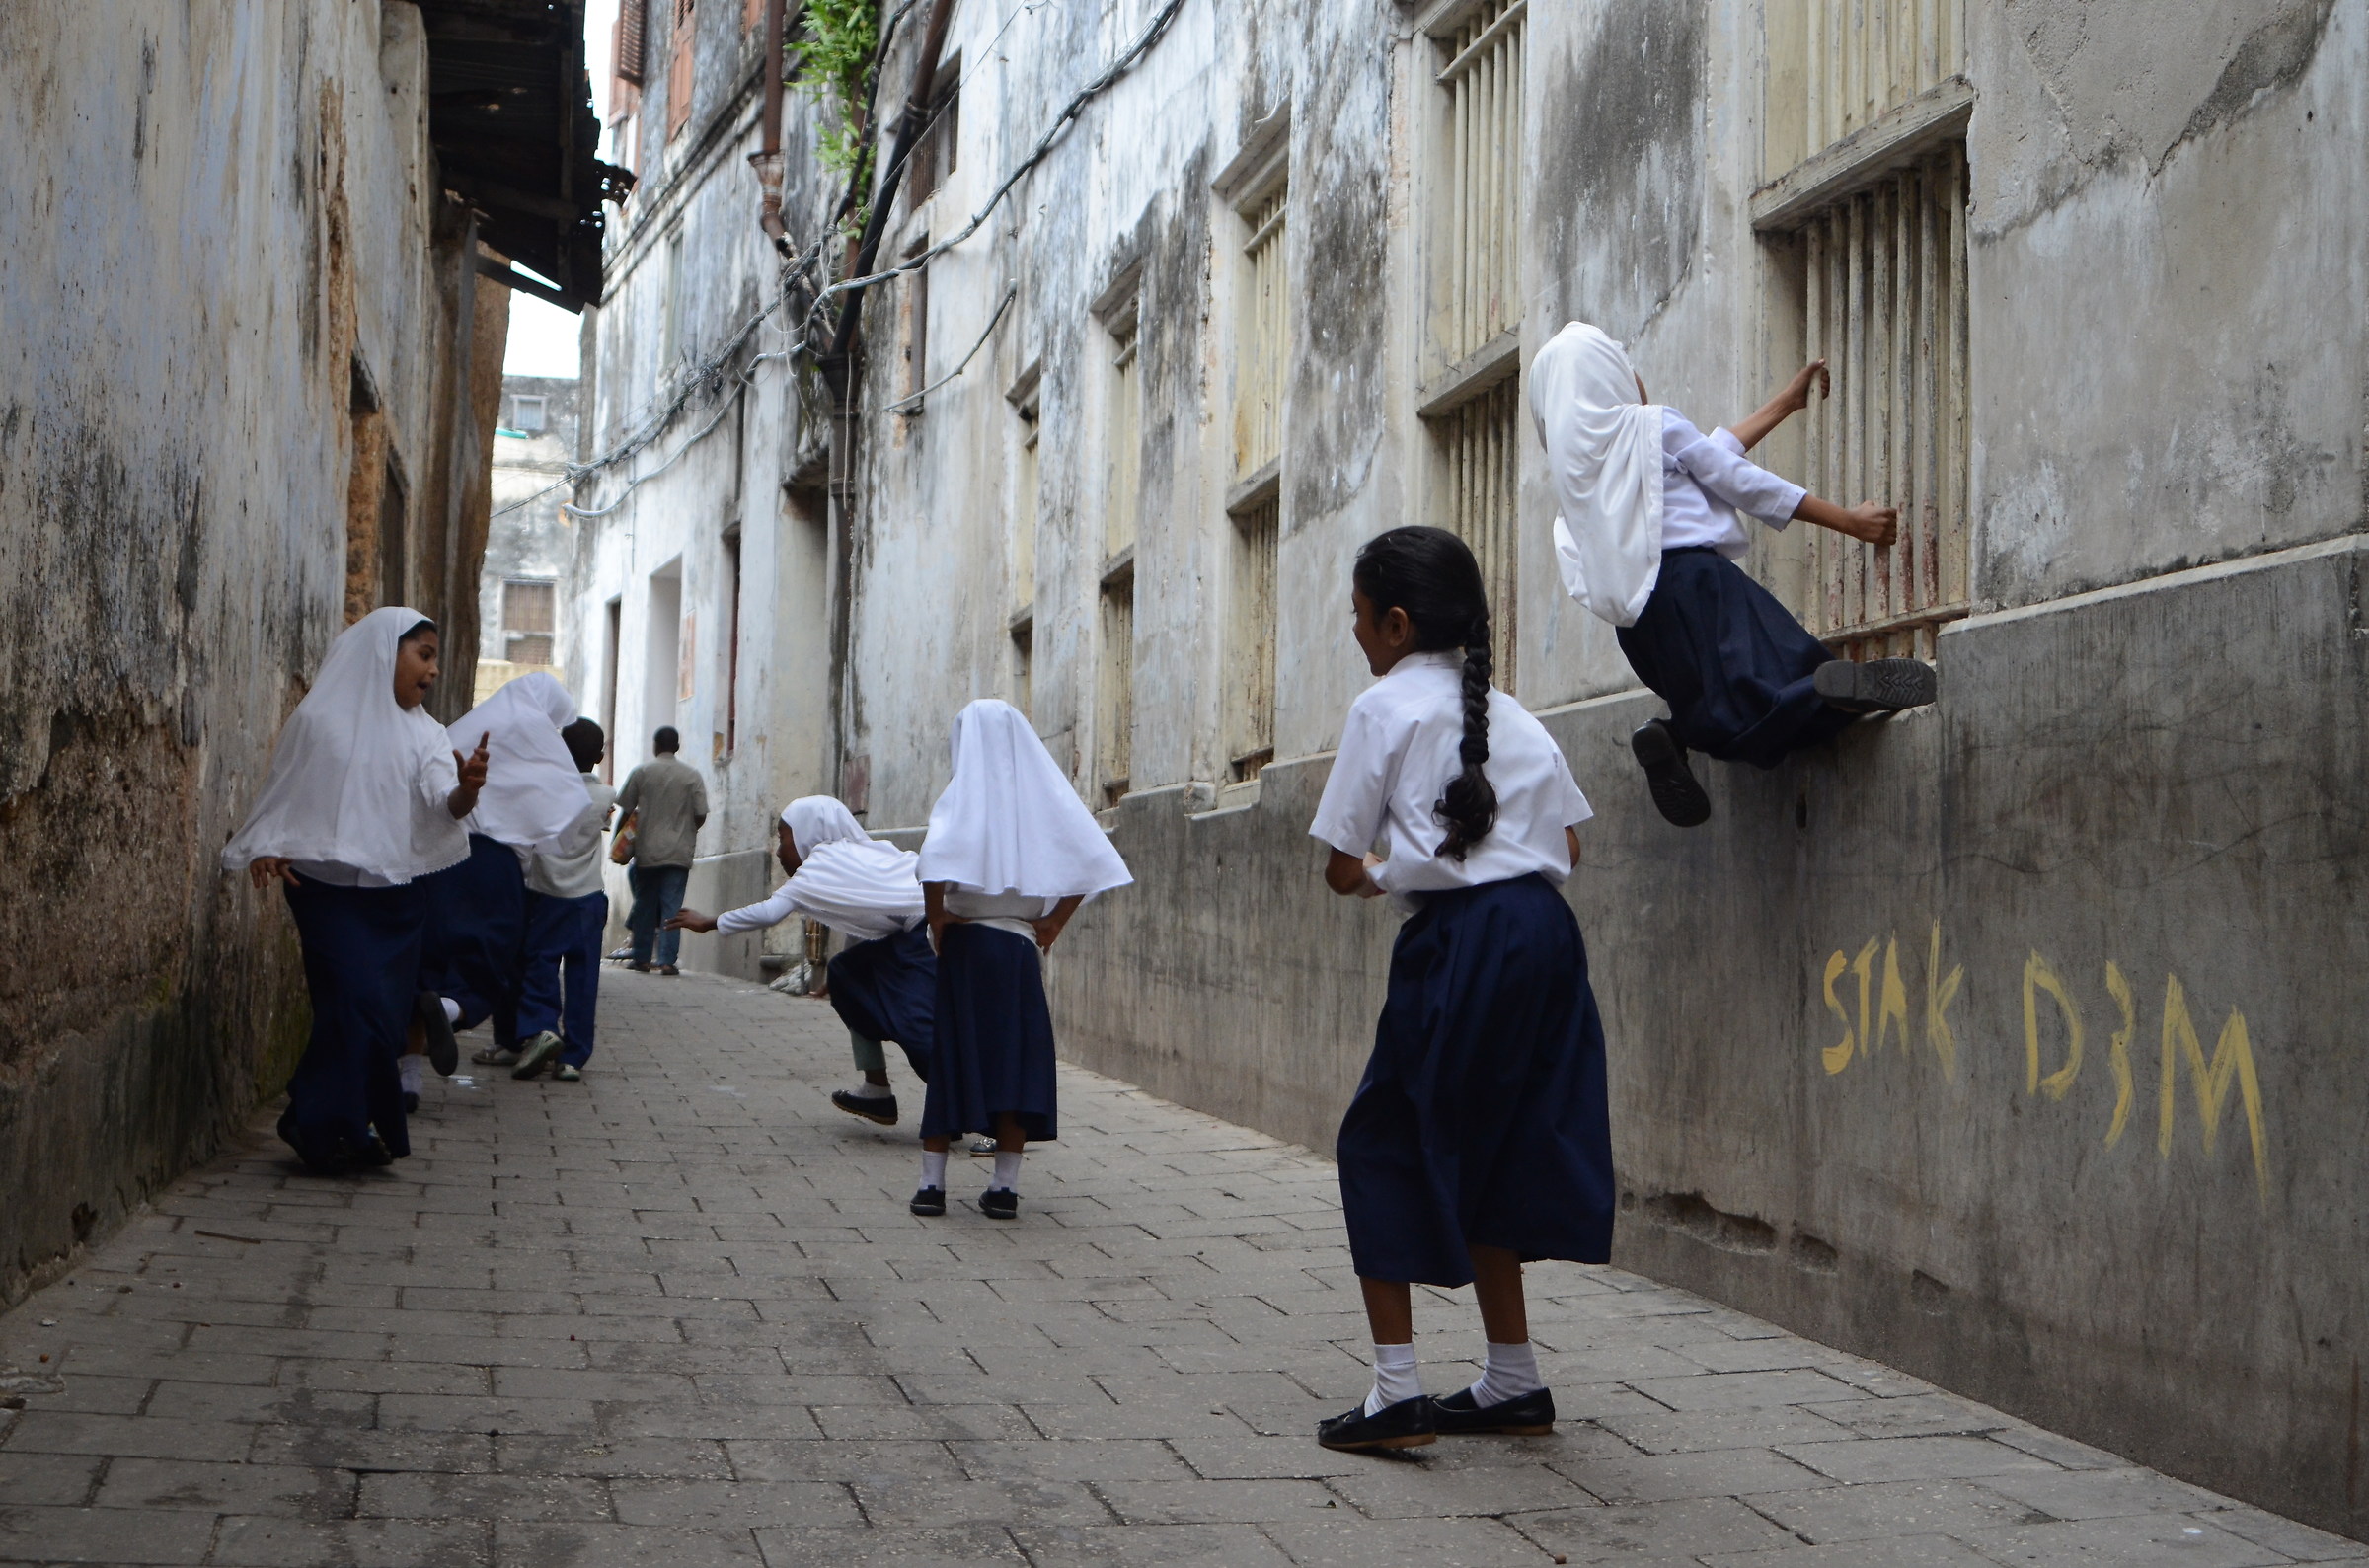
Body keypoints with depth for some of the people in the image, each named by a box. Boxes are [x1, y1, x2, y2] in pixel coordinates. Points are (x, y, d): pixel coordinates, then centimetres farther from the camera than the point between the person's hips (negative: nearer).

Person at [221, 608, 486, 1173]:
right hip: (332, 888, -5)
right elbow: (285, 793, 5)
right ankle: (330, 1127, -2)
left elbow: (441, 805, -8)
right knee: (361, 1004, -16)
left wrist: (466, 790, -30)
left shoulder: (424, 734, 9)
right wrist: (267, 849, -12)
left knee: (388, 1014, 4)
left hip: (399, 893, 5)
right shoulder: (320, 720, 1)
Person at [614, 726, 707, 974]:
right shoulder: (692, 775, 0)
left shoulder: (641, 772, 0)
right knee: (672, 907, -1)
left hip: (647, 851, 0)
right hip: (679, 852, 0)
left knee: (645, 904, 11)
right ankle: (667, 961, -8)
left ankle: (642, 958, 16)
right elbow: (701, 815, -2)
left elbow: (626, 810, 2)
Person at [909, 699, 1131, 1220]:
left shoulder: (962, 796, -6)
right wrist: (1053, 922, 4)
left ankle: (931, 1182, 7)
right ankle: (1004, 1187, 6)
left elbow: (935, 863, -24)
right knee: (1017, 1059, 7)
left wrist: (937, 921, -11)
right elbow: (1093, 861, -2)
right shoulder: (1045, 795, 3)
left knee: (950, 1058, 6)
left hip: (965, 945, -2)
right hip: (1022, 948, 2)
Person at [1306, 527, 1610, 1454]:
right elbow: (1569, 846, 14)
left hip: (1457, 943, -7)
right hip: (1545, 930, 7)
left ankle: (1396, 1393, -1)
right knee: (1485, 1151, 17)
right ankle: (1514, 1383, 22)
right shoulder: (1511, 713, 17)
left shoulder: (1385, 708, -1)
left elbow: (1341, 868, -2)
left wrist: (1376, 878, 20)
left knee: (1385, 1146, 4)